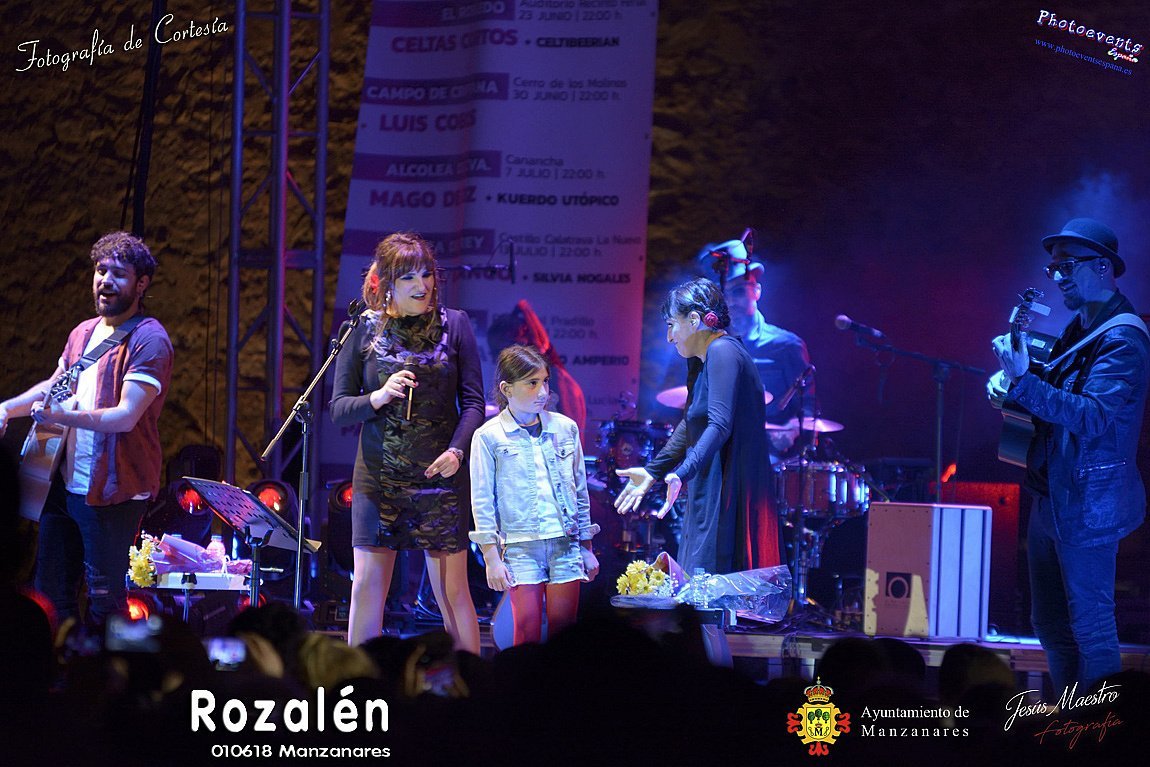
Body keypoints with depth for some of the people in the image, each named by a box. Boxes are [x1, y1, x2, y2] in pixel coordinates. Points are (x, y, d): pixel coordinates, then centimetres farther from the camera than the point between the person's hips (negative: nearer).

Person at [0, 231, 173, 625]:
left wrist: (66, 416, -36)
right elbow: (55, 385, 30)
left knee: (104, 600, -7)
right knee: (51, 590, 10)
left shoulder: (149, 340, -12)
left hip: (111, 491, -8)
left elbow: (126, 415, -23)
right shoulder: (84, 333, 13)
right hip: (65, 483, 8)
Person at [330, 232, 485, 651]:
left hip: (440, 476, -1)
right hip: (378, 476, 1)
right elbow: (338, 408, 4)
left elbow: (474, 401, 3)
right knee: (367, 587, -1)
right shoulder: (364, 329, 4)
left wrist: (457, 450, -14)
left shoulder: (453, 324, 3)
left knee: (452, 590, 1)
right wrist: (379, 398, -16)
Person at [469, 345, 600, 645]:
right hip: (520, 546, -3)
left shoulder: (565, 428, 8)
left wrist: (587, 548, 15)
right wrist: (491, 558, -4)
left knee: (563, 628, 1)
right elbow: (483, 501, 0)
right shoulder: (488, 437, -1)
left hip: (566, 542, 3)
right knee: (527, 630, -8)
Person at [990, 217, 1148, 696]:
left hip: (1086, 506, -10)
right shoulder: (1080, 330, 14)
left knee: (1090, 629, -6)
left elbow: (1095, 417, -26)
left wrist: (1022, 382, -34)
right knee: (1050, 625, 16)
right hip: (1052, 496, 10)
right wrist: (1010, 383, 0)